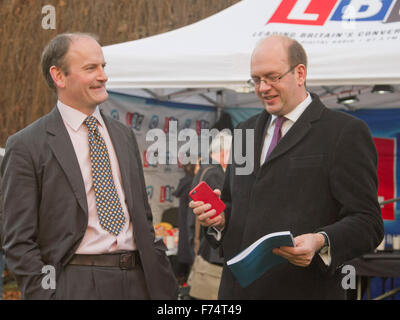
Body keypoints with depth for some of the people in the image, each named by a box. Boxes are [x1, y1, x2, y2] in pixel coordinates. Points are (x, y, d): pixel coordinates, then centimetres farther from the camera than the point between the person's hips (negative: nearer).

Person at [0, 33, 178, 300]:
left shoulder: (124, 135, 13)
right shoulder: (27, 146, -5)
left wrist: (165, 282, 11)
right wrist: (45, 293, -14)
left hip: (139, 282, 5)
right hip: (76, 286, -5)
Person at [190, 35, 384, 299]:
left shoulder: (346, 132, -6)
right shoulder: (246, 132, 15)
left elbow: (367, 222, -11)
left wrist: (321, 242, -27)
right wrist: (219, 217, 1)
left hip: (304, 290, -5)